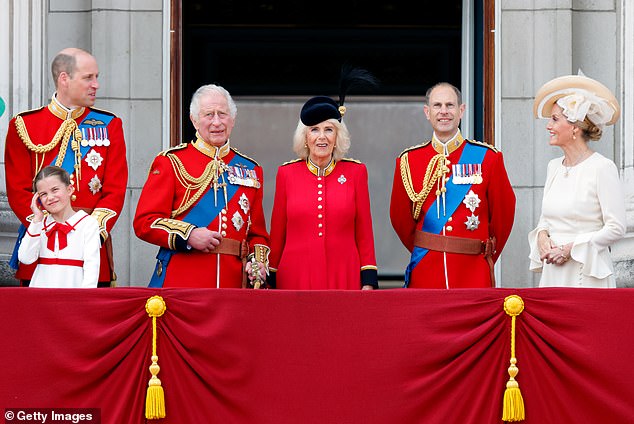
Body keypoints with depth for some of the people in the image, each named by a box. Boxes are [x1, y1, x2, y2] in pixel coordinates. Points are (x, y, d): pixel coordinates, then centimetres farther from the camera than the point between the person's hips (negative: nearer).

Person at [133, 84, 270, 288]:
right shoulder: (171, 162, 4)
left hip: (233, 283, 3)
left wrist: (258, 261, -2)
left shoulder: (250, 170, 16)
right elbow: (144, 222, -2)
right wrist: (188, 235, -15)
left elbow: (257, 232, 19)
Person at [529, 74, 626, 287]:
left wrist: (570, 249, -14)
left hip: (587, 274, -6)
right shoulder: (554, 167, 12)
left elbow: (616, 228, -12)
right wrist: (542, 237, -3)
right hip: (552, 272, 6)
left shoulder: (602, 168, -9)